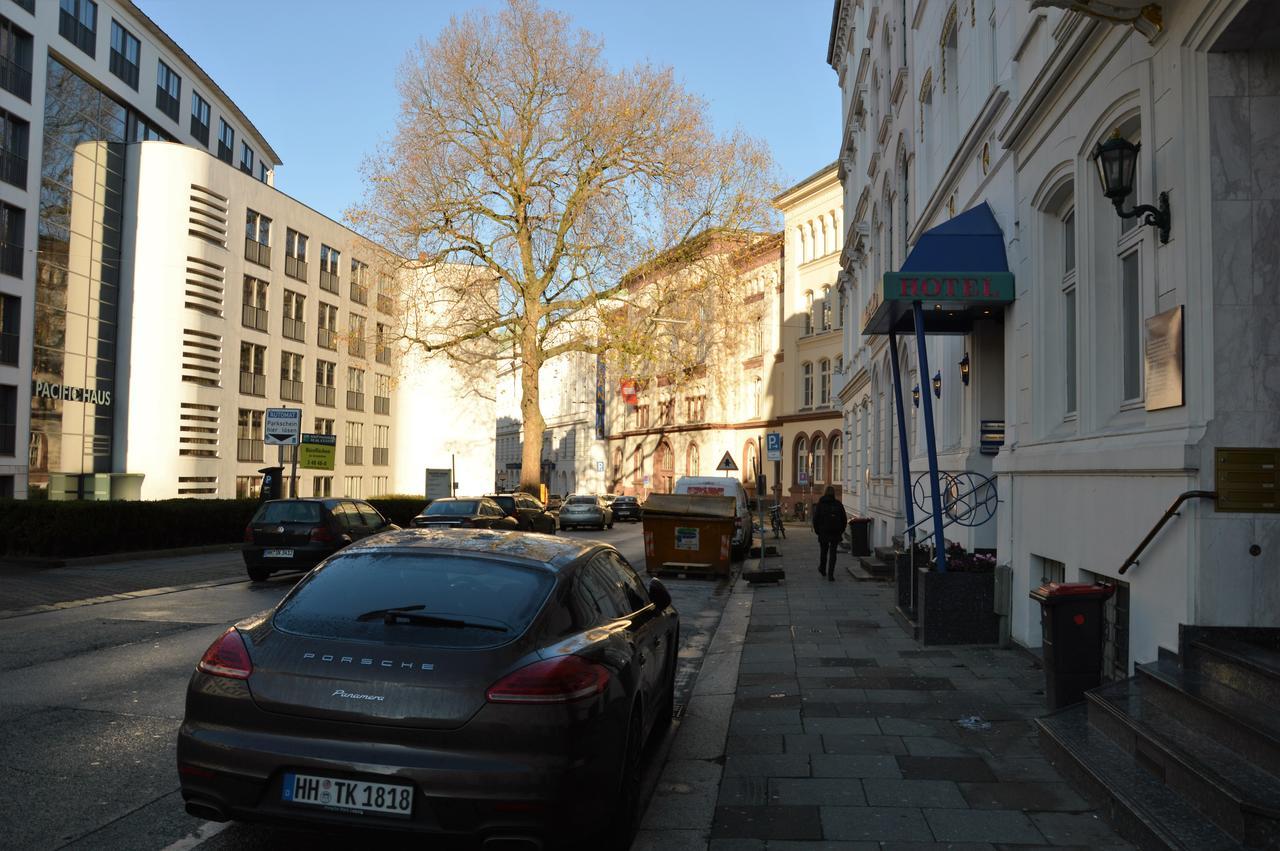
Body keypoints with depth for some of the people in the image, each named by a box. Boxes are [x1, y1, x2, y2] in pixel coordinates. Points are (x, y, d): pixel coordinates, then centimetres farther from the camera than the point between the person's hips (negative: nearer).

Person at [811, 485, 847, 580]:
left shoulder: (820, 504, -3)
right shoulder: (838, 504, 0)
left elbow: (815, 519, -6)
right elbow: (844, 520, 2)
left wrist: (817, 530, 7)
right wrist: (841, 531, 13)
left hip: (823, 533, 0)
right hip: (835, 533, 0)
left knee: (823, 551, 19)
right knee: (832, 553, 2)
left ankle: (822, 569, 36)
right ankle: (830, 574, -6)